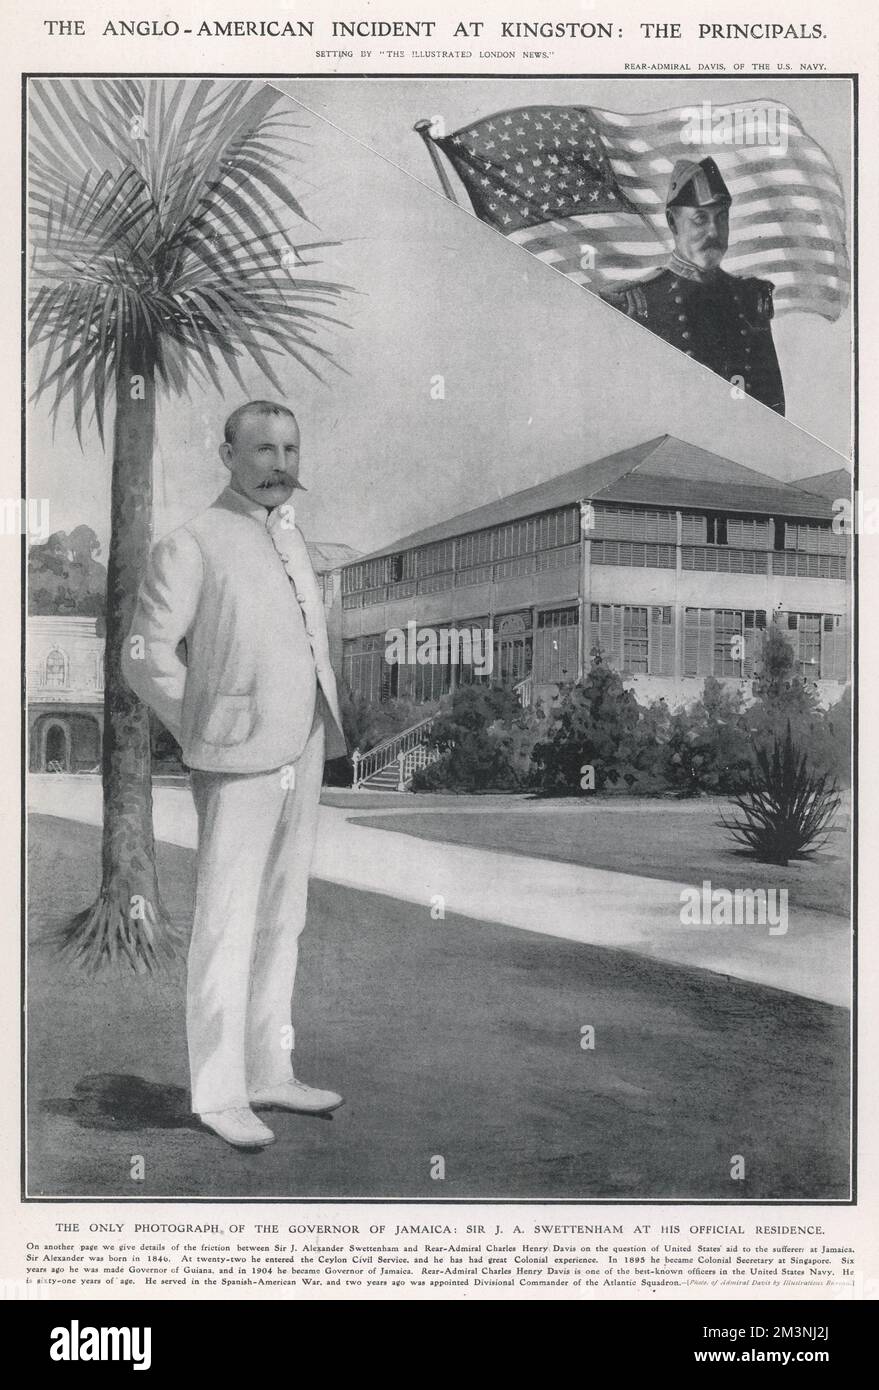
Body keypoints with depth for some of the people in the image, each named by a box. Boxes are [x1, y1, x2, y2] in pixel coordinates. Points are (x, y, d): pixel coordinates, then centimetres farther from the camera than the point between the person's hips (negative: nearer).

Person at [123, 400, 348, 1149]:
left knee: (281, 920, 13)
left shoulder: (293, 533, 13)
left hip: (304, 758, 7)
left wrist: (322, 733, 15)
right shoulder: (193, 544, -9)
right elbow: (146, 654, -11)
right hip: (239, 767, -7)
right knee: (228, 927, -1)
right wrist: (206, 736, -6)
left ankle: (269, 1071, 25)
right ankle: (219, 1093, 10)